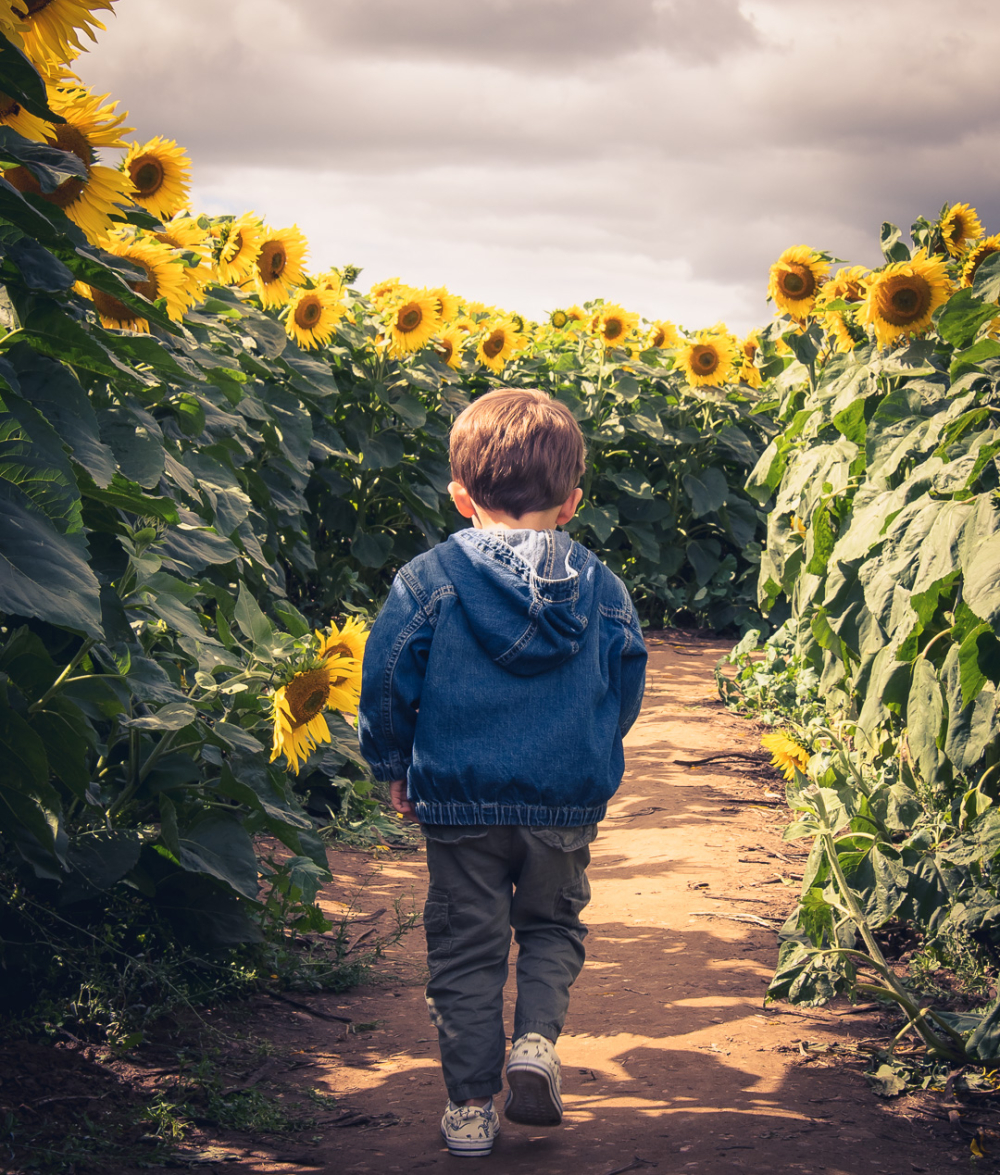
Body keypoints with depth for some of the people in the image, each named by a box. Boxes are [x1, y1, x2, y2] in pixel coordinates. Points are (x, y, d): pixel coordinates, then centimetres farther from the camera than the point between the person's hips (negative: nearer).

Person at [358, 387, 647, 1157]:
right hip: (567, 801, 1)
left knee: (466, 948, 10)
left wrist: (393, 767, 10)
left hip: (459, 798, -1)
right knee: (553, 925, 21)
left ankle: (471, 1110, 13)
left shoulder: (429, 580, -8)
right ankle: (537, 1042, -4)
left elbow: (387, 681, -6)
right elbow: (627, 689, 8)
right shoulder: (604, 589, 0)